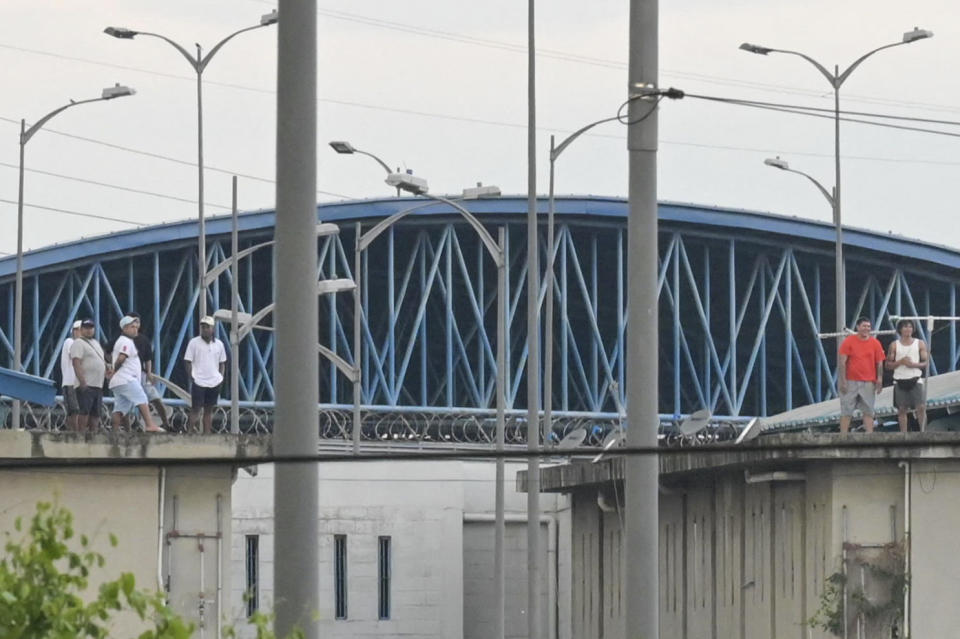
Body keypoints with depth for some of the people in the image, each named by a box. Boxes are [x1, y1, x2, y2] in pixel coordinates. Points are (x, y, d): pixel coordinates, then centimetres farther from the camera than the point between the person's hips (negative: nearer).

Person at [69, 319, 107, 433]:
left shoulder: (96, 343, 22)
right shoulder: (78, 343, -6)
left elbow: (102, 362, 30)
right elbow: (76, 363, -16)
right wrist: (83, 382, -24)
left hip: (98, 385, 9)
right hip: (86, 385, -9)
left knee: (95, 413, 8)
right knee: (84, 411, -12)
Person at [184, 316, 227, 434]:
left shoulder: (219, 344, 9)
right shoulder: (194, 343, -2)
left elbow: (221, 362, 17)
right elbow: (187, 361, -1)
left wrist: (220, 377, 5)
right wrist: (191, 377, -9)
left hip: (214, 383, 4)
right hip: (198, 382, -4)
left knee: (209, 410, 8)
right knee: (195, 409, -4)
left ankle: (207, 433, 12)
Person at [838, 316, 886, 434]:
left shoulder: (875, 343, 7)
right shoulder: (849, 341, 0)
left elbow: (880, 363, 9)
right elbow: (842, 362, -2)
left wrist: (879, 380, -2)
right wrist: (843, 380, -9)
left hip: (868, 383, 2)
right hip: (851, 382, -2)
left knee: (868, 411, 2)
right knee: (846, 411, 0)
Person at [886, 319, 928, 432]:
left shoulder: (920, 344, 7)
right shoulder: (894, 345, 7)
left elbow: (926, 363, 5)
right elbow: (888, 364, 5)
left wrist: (914, 364, -13)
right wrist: (901, 362, -12)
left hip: (915, 379, -1)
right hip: (900, 380, 1)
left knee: (921, 408, -12)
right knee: (902, 409, 2)